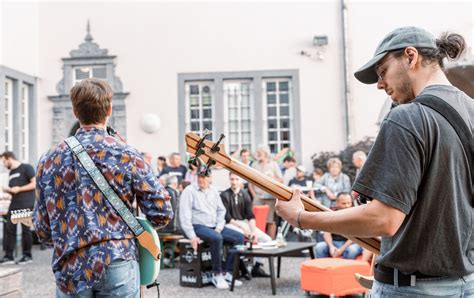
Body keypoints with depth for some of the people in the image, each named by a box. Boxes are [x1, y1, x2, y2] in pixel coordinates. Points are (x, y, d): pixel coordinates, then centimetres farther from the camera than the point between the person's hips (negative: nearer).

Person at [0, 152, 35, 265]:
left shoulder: (26, 168, -3)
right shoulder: (11, 173, 20)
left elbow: (35, 184, -10)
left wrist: (19, 189, -13)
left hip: (26, 204, -8)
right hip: (14, 204, 8)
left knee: (25, 229, -2)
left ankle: (27, 255, 8)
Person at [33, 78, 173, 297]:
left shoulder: (49, 160, 2)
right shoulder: (127, 155, -5)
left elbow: (43, 230, 5)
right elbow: (162, 213, -5)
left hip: (70, 268, 2)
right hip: (117, 264, -2)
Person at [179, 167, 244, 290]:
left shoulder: (213, 191, 15)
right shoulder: (189, 191, -4)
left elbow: (221, 210, 17)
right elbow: (185, 215, -11)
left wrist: (219, 227, -1)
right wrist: (192, 236, -19)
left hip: (214, 226, 7)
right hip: (198, 226, -7)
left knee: (239, 237, -9)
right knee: (217, 238, -35)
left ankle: (226, 273, -9)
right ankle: (217, 275, -21)